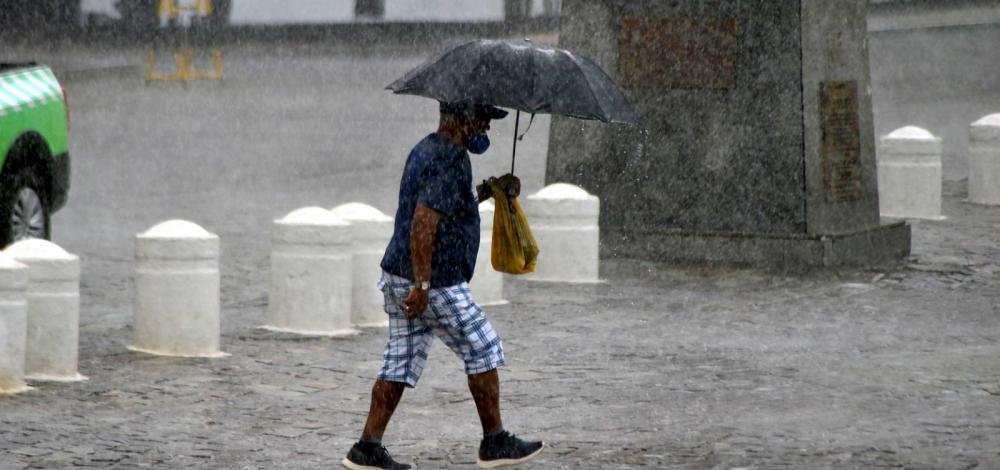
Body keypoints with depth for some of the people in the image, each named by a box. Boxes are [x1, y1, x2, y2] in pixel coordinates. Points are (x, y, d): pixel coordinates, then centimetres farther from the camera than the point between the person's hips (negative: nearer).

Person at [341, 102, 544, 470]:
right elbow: (424, 223, -26)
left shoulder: (425, 149, 14)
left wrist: (492, 189, 18)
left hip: (397, 276, 10)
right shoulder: (450, 161, -18)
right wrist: (422, 285, -27)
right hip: (436, 285, -10)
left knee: (401, 362, 10)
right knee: (483, 351, 3)